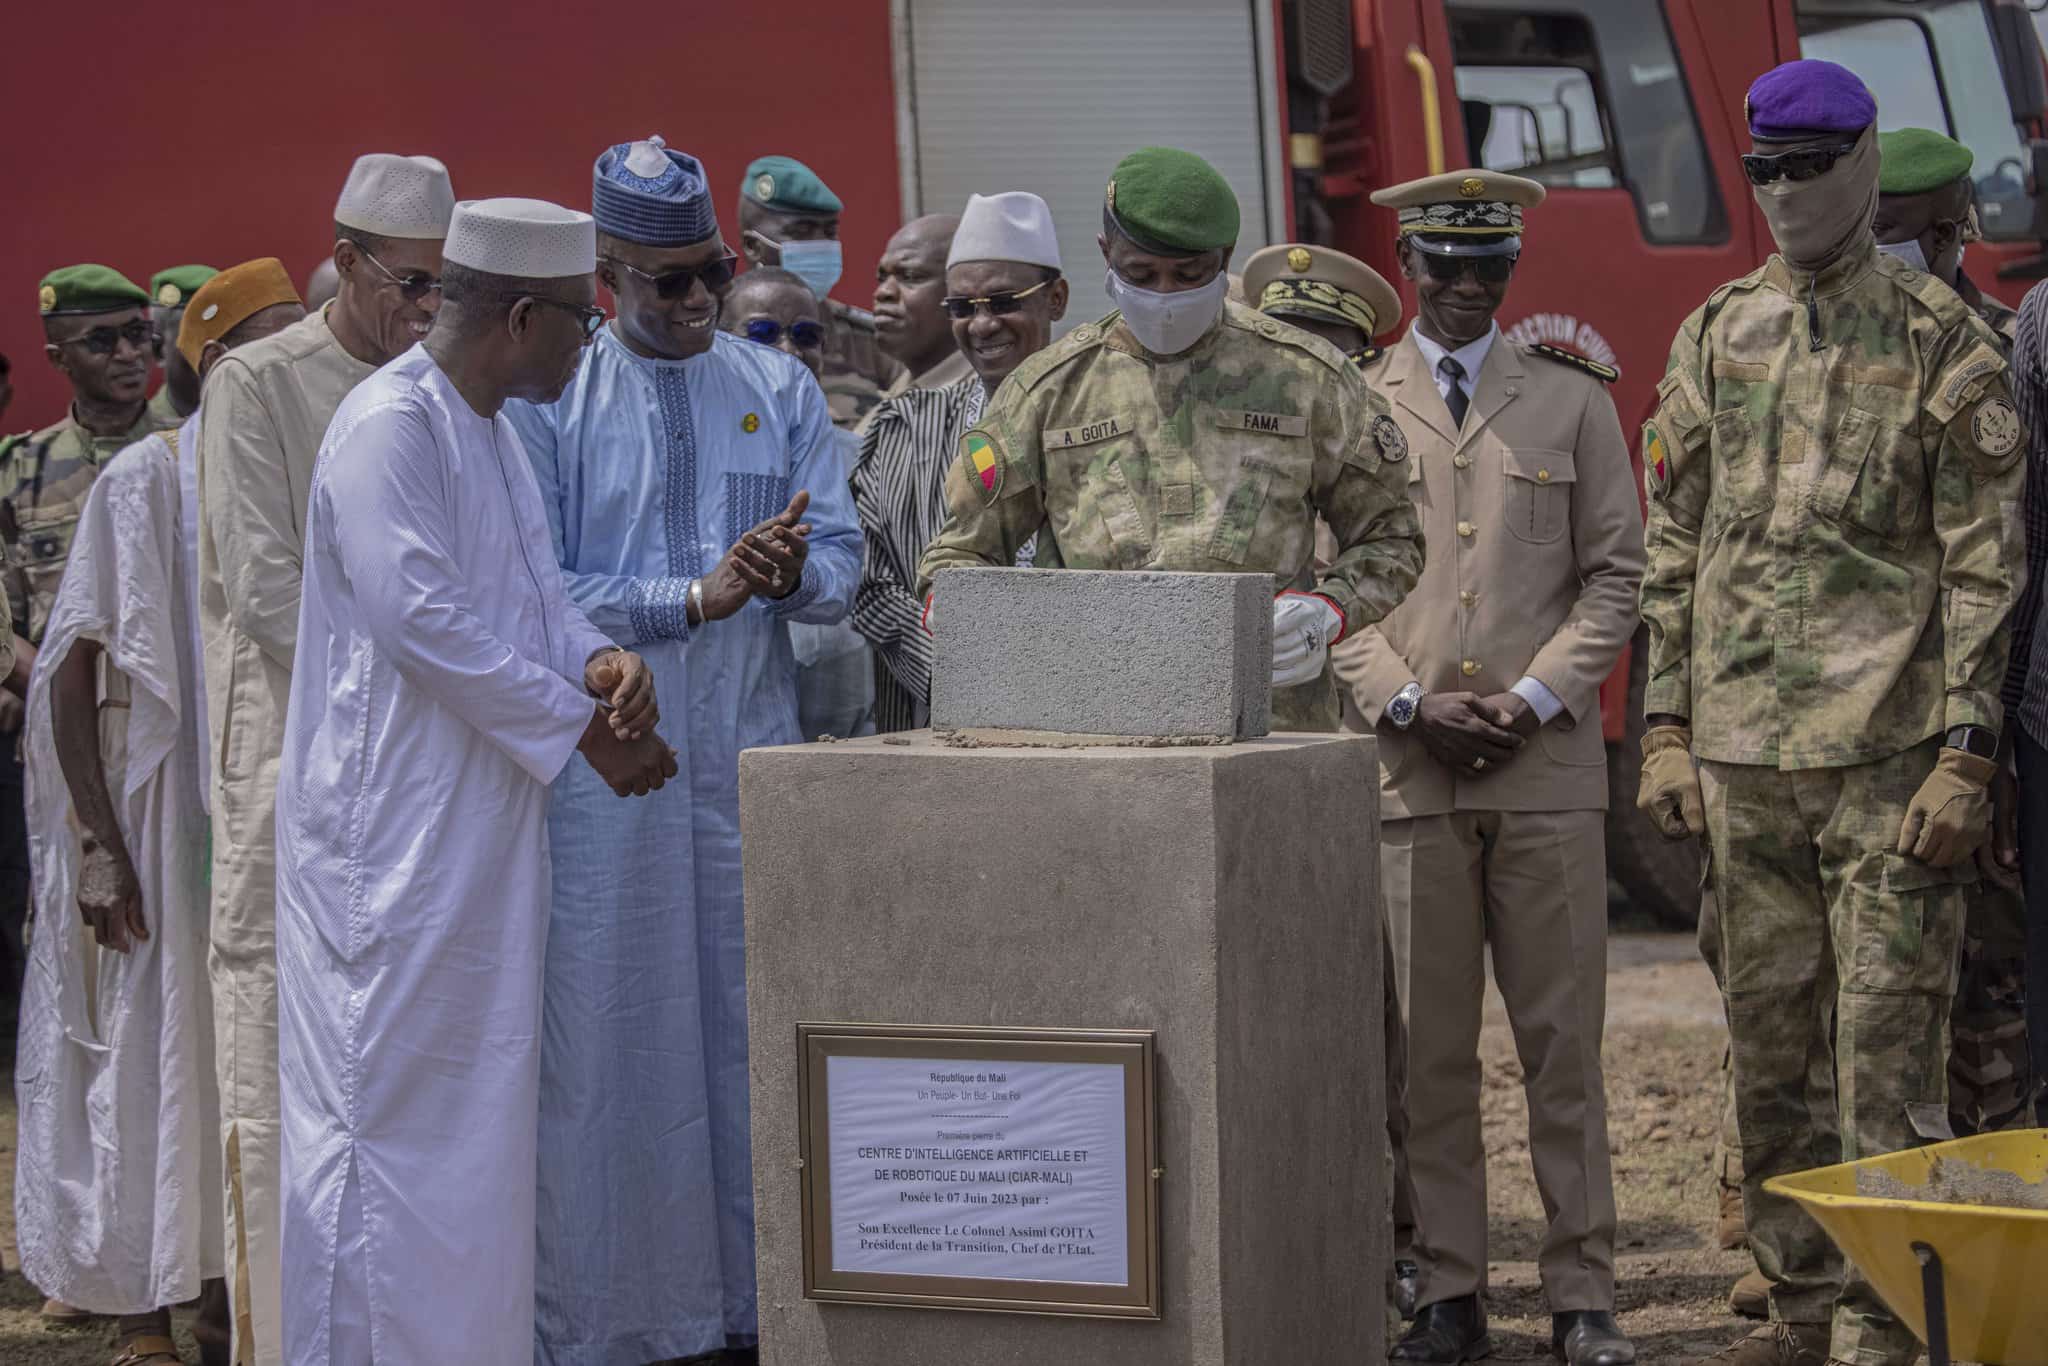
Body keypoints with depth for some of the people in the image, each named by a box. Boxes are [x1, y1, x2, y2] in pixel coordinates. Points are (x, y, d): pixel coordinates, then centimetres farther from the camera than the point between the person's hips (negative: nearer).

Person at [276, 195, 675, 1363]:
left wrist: (595, 659, -6)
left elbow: (534, 583, 17)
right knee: (394, 1097, -5)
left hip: (483, 819, 10)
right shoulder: (391, 425, -17)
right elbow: (422, 618, -23)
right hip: (395, 824, -10)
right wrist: (582, 726, -17)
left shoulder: (493, 429, 14)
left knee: (482, 1101, 13)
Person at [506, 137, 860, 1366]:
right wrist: (699, 595, -14)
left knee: (758, 1022, 5)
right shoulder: (548, 399, 0)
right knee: (609, 1031, -3)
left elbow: (845, 563, 7)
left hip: (752, 756, 3)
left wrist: (793, 573, -16)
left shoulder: (781, 390, 11)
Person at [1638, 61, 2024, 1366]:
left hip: (1888, 753, -5)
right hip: (1744, 754, 5)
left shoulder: (1942, 341, -1)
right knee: (1769, 1045, 9)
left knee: (1888, 1046, -4)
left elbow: (1985, 563, -4)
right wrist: (1667, 729, 8)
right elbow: (1672, 544, 15)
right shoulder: (1717, 334, 12)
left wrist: (1964, 755, -12)